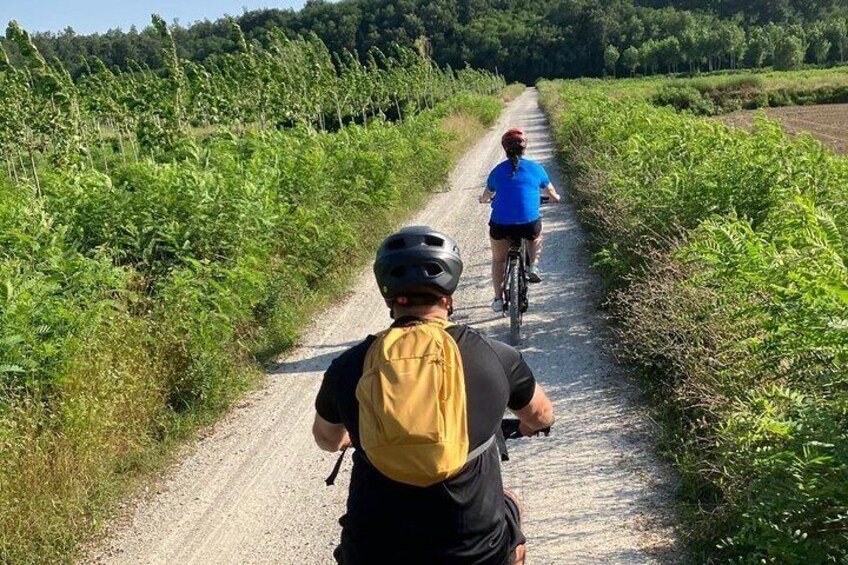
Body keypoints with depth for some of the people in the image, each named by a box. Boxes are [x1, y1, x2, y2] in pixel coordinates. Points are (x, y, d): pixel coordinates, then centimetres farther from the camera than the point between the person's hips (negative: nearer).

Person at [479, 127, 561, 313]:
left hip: (500, 225, 1)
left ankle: (498, 299, 20)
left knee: (498, 259, 23)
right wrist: (556, 197, 49)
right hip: (529, 223, 0)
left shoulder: (498, 170, 12)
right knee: (536, 236, 36)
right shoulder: (535, 168, 10)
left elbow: (486, 196, 26)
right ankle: (533, 266, 16)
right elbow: (551, 192, 26)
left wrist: (483, 200, 50)